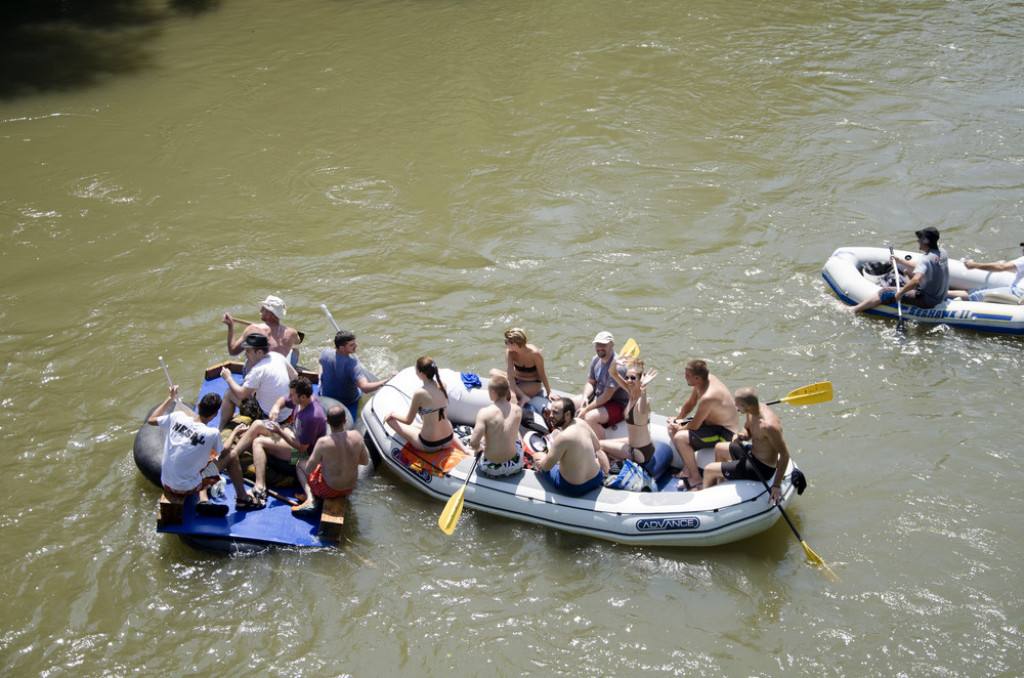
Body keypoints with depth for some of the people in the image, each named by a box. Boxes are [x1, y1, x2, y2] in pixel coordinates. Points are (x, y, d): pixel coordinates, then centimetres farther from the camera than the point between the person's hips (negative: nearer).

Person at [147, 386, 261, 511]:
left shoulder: (177, 417, -8)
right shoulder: (212, 434, -19)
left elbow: (151, 420, 12)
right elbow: (223, 455, 3)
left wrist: (170, 398, 22)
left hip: (166, 485, 6)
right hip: (187, 488, -6)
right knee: (232, 456, 5)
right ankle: (243, 499, 16)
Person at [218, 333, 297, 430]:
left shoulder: (257, 371, -24)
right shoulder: (277, 356, -3)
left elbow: (241, 394, -13)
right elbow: (294, 376, 10)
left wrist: (228, 378, 2)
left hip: (269, 417, -8)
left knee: (229, 394, 5)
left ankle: (221, 429, 22)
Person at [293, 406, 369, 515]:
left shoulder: (323, 442, -26)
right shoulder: (356, 436, -15)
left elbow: (309, 469, -16)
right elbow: (365, 461, -1)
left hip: (329, 490, -4)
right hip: (349, 488, 4)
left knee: (300, 464, 18)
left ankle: (310, 499, 1)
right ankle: (317, 497, 23)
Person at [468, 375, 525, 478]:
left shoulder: (485, 412, -20)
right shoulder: (517, 410, -8)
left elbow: (473, 443, -22)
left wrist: (478, 448, -2)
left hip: (491, 470, -2)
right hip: (515, 468, 2)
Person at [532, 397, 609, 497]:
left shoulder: (563, 437, -32)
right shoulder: (581, 423, -11)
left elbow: (546, 466, -22)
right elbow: (597, 446, 8)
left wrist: (541, 464, 1)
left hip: (573, 489, -6)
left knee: (537, 456, 13)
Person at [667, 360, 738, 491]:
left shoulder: (708, 397, -35)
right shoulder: (705, 379, -6)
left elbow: (695, 426, -23)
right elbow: (690, 403, 13)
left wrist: (680, 428, -5)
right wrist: (676, 419, 11)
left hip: (725, 433, -10)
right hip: (711, 422, 10)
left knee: (680, 437, -25)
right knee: (672, 429, 9)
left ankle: (696, 479, -10)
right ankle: (687, 469, 17)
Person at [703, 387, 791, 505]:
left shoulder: (767, 425, -36)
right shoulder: (753, 411, -8)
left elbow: (785, 454, -30)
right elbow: (747, 429, 13)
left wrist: (777, 485, -29)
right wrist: (741, 436, -13)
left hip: (761, 468, -10)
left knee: (709, 470, -2)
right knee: (719, 448, 29)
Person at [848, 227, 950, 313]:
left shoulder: (926, 259, -26)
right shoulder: (942, 252, 2)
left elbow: (916, 280, -41)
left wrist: (900, 293, -28)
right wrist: (900, 261, 12)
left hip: (926, 301, -9)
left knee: (885, 293, -8)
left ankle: (854, 309, -8)